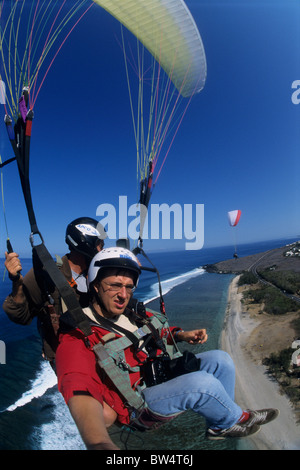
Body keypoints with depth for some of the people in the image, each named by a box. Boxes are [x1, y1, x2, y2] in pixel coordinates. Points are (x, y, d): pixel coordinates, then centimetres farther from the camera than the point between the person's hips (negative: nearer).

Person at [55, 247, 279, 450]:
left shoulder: (135, 315, -1)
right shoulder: (77, 339, -22)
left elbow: (161, 332, 17)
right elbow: (81, 392, -39)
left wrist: (183, 335, -3)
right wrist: (99, 443, -58)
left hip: (163, 375, 8)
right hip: (138, 407, -7)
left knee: (220, 360, 0)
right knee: (202, 382, -27)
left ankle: (220, 426, 17)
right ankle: (236, 419, 6)